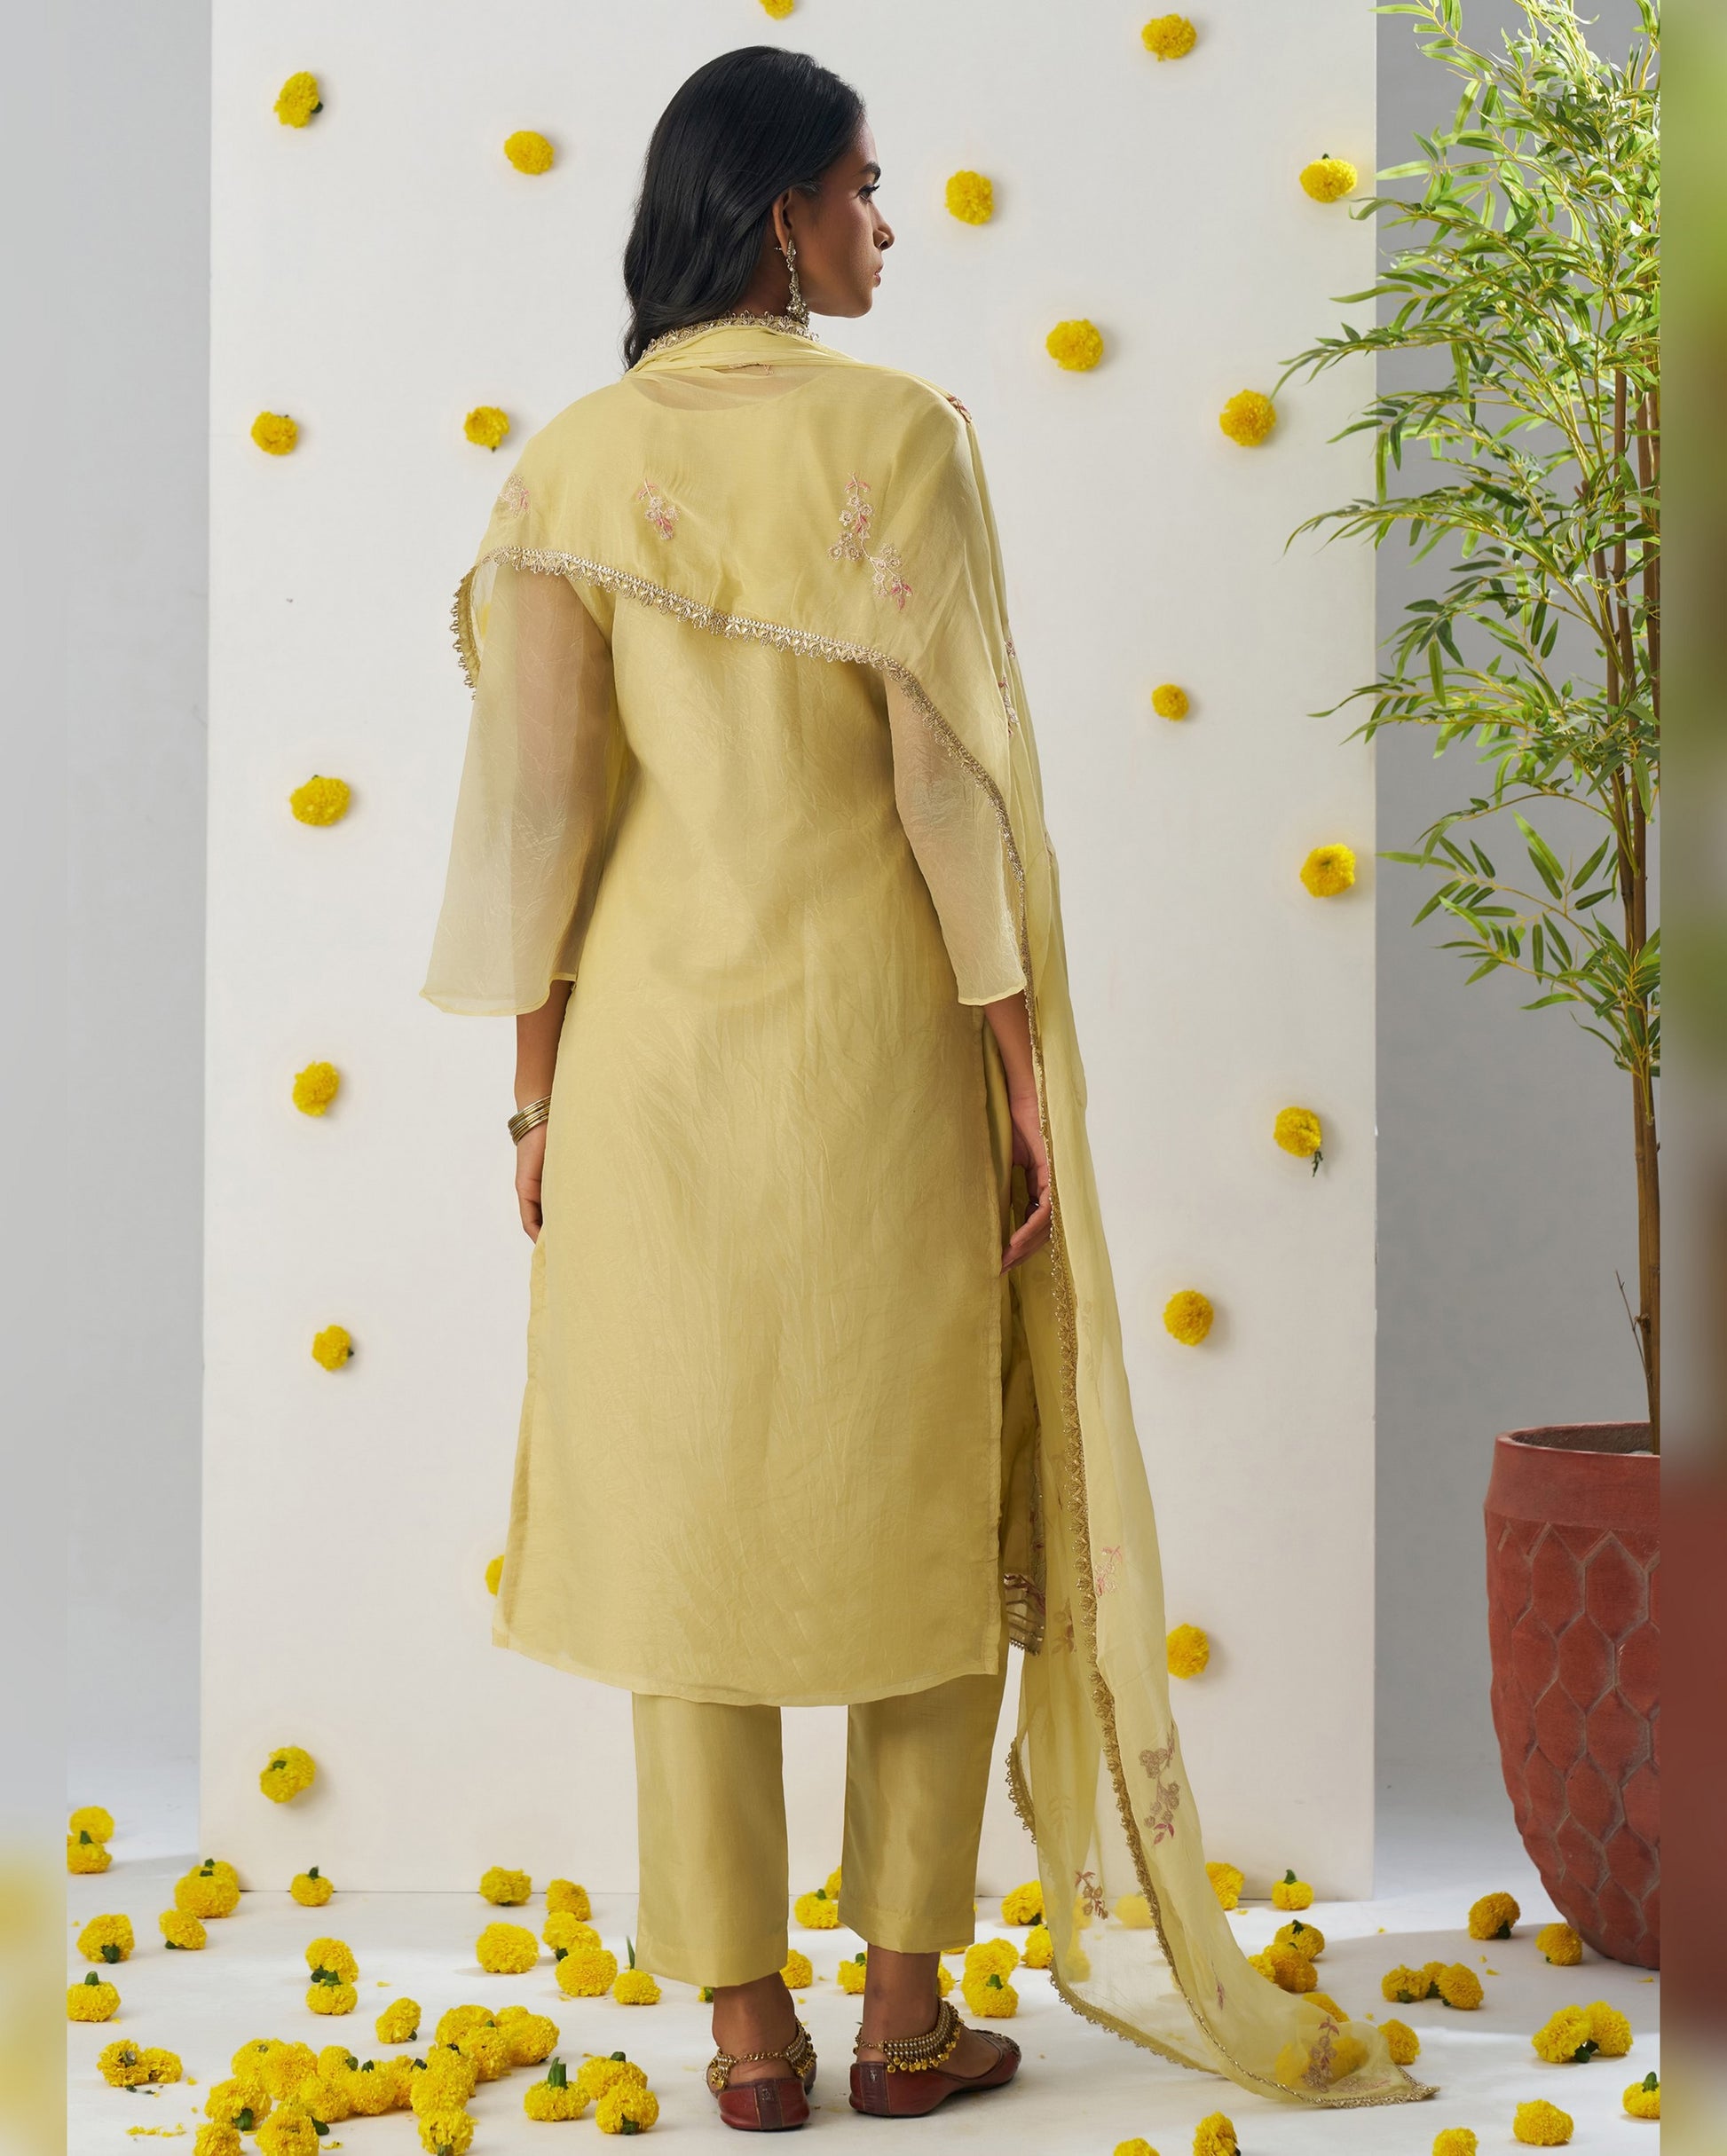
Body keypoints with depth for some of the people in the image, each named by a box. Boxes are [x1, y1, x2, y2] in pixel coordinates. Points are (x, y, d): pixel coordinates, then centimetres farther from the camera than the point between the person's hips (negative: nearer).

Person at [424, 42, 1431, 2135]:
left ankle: (747, 2029, 14)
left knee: (691, 1515, 9)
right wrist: (1034, 1069, -6)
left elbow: (532, 798, -1)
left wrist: (538, 1092, 7)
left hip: (651, 1045, 3)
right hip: (875, 1040, -3)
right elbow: (958, 770, -12)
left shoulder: (569, 466, 1)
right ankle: (905, 2009, 16)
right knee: (916, 1506, 10)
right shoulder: (896, 434, -9)